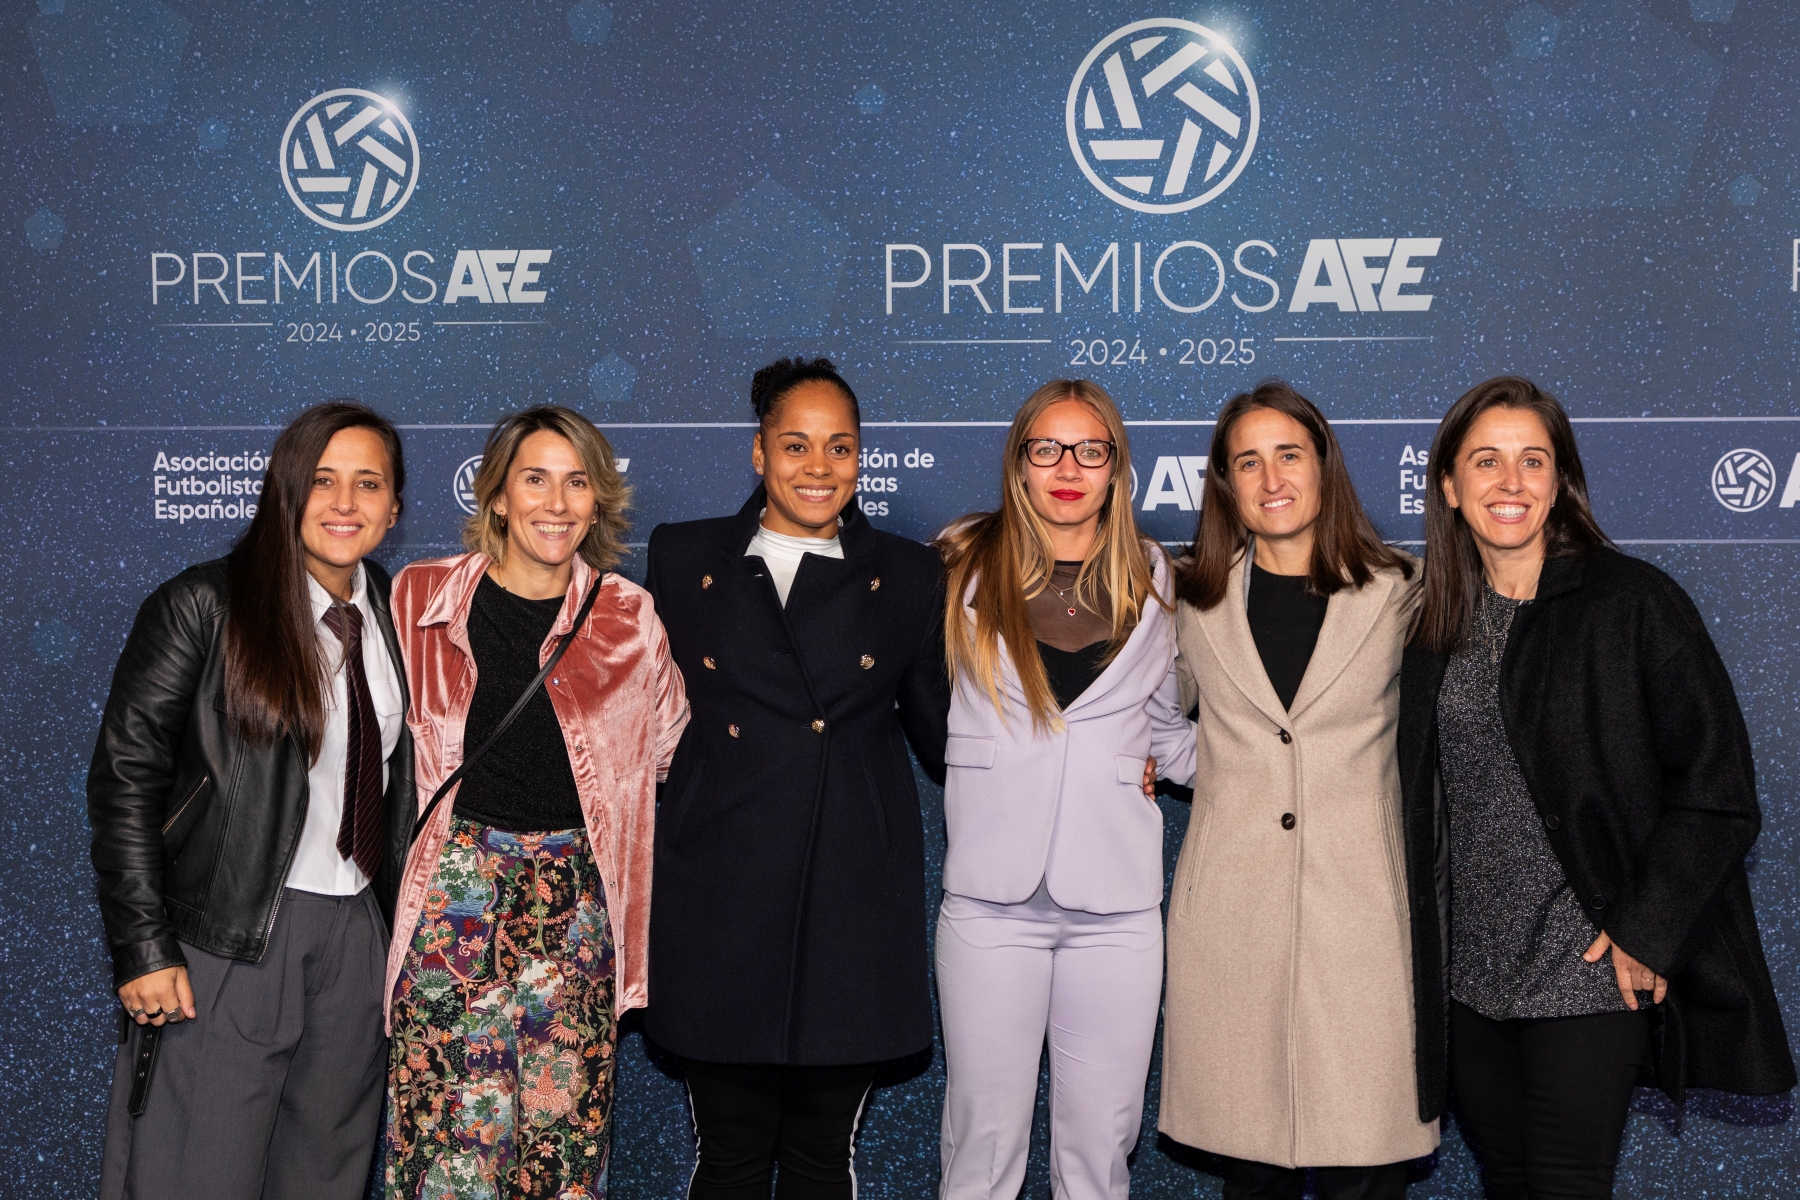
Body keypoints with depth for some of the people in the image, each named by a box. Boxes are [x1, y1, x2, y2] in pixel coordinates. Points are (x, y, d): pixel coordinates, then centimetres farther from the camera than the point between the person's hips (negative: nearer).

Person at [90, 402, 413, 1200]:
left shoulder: (394, 617, 8)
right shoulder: (203, 607, -7)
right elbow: (125, 779, -9)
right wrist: (144, 948, -13)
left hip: (356, 937, 5)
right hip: (226, 943, -5)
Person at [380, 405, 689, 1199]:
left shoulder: (628, 618, 4)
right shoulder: (421, 597, 3)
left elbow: (669, 744, 18)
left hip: (574, 893, 1)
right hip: (454, 885, -1)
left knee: (565, 1119, 1)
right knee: (454, 1119, -5)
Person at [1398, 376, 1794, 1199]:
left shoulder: (1637, 604, -7)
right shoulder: (1435, 627, 8)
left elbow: (1719, 792, -9)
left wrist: (1644, 930, -13)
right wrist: (1418, 945, 10)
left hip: (1588, 971, -5)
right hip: (1474, 972, 5)